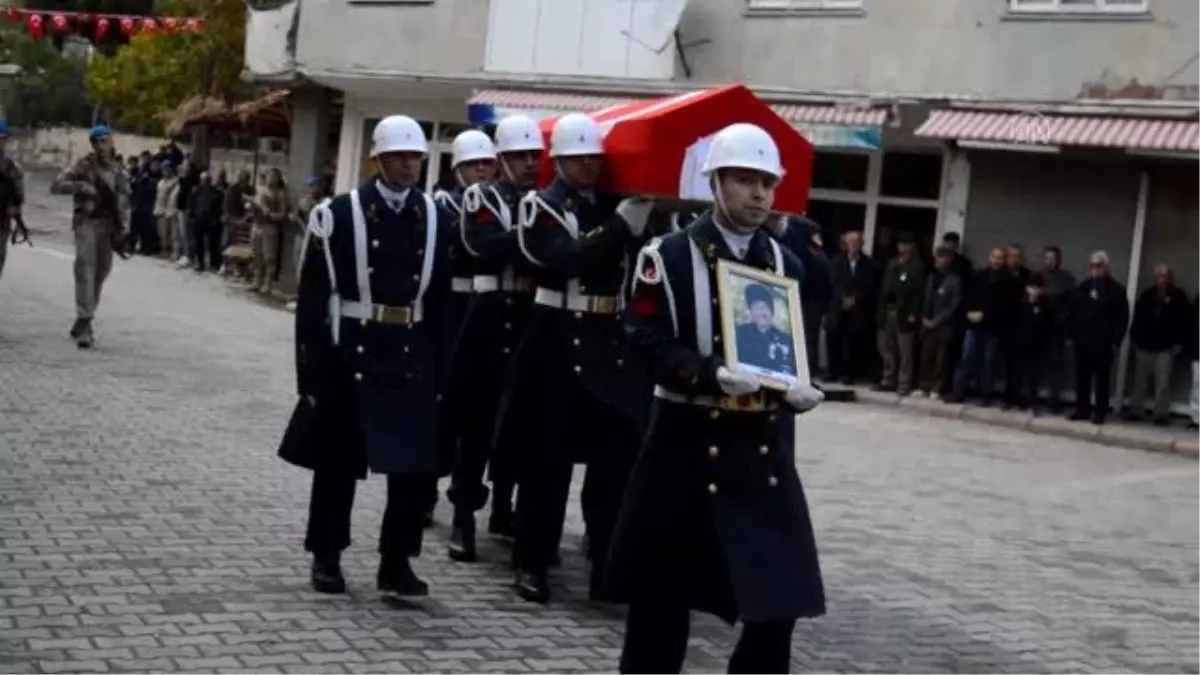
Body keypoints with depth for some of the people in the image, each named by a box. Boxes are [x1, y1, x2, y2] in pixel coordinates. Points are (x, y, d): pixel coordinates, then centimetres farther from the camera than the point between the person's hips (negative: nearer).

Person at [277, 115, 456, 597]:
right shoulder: (340, 214, -5)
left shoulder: (437, 219, 5)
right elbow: (312, 297, -5)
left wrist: (440, 368, 4)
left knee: (418, 465, 2)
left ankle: (396, 561, 15)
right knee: (338, 461, 10)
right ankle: (326, 557, 25)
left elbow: (441, 300, 7)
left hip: (411, 357, 3)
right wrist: (311, 368, -9)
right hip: (350, 353, -3)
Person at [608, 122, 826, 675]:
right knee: (663, 591, 7)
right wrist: (713, 374, -26)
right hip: (687, 442, -4)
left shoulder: (786, 264, 11)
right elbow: (647, 341, -11)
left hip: (763, 447, 4)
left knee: (780, 596, -1)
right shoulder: (669, 255, -4)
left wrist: (799, 388, -8)